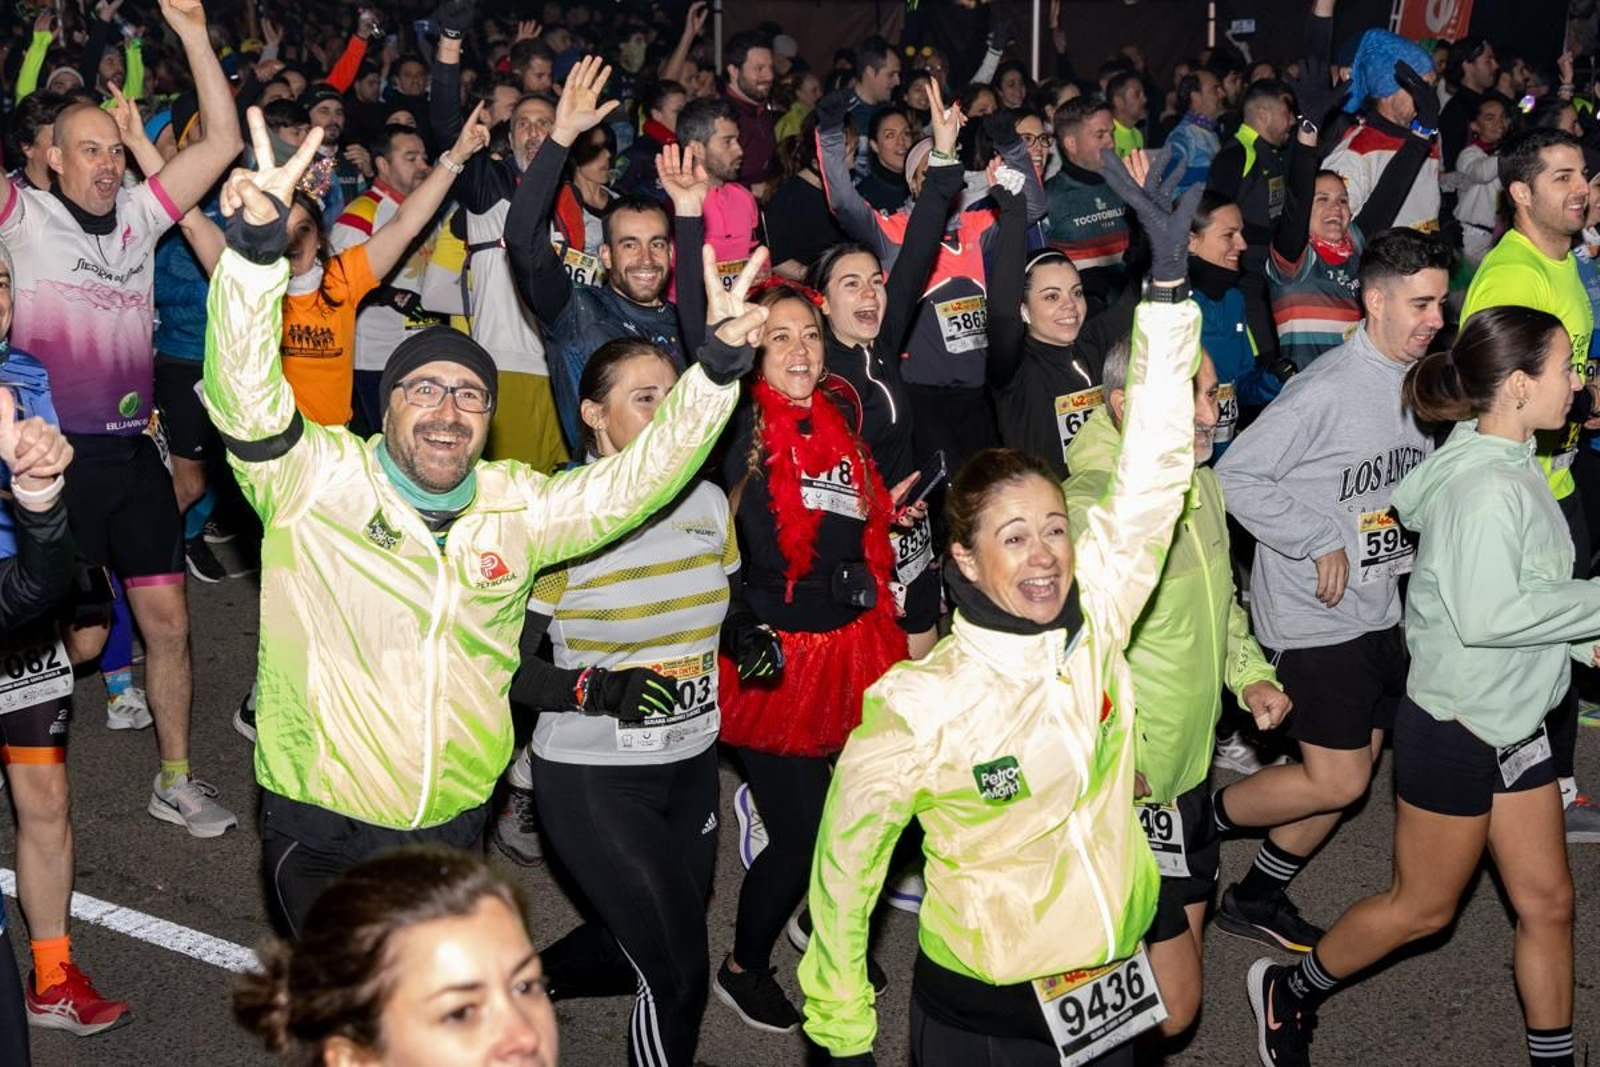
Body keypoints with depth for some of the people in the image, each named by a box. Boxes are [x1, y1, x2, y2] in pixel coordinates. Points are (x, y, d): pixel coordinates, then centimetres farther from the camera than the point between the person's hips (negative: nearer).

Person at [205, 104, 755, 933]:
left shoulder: (520, 507, 2)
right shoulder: (320, 481, -10)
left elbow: (635, 480, 6)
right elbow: (246, 397, -24)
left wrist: (719, 362, -5)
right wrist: (258, 243, -39)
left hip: (453, 832, 4)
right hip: (321, 831, -3)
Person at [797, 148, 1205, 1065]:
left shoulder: (1096, 619, -8)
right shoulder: (916, 704, -19)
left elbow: (1154, 472, -11)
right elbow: (847, 859, -8)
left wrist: (1170, 284, -16)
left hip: (1114, 988, 5)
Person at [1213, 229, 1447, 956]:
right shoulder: (1326, 390, -20)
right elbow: (1236, 476, -20)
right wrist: (1320, 541, -20)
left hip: (1380, 610, 8)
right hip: (1316, 616, -8)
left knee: (1351, 772, 13)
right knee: (1336, 781, -6)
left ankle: (1256, 898, 28)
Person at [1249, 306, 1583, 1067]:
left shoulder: (1508, 466, 5)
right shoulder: (1485, 485, -24)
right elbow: (1486, 613, -31)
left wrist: (1584, 639, 1)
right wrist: (1594, 603, -22)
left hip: (1514, 724, 9)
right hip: (1455, 727, -9)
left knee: (1548, 902, 14)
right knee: (1422, 907, 8)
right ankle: (1287, 992, 29)